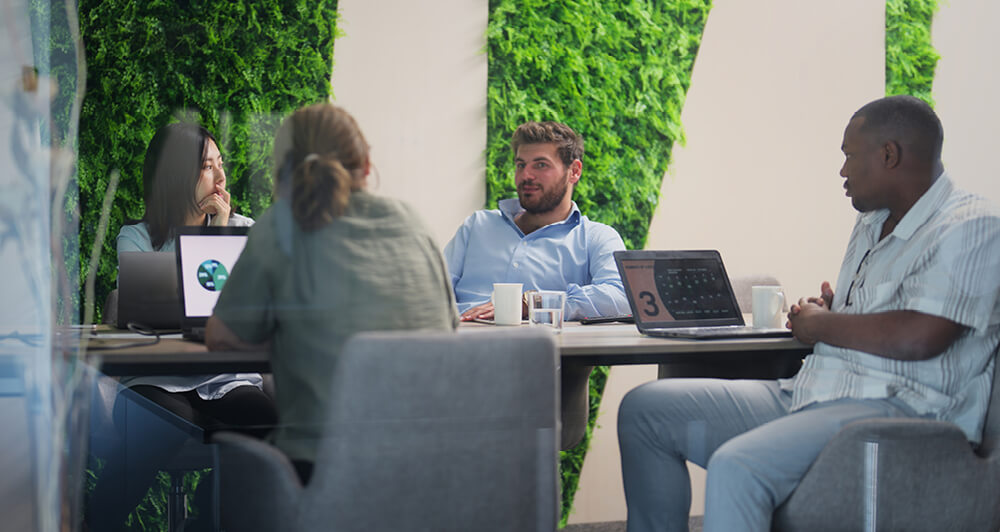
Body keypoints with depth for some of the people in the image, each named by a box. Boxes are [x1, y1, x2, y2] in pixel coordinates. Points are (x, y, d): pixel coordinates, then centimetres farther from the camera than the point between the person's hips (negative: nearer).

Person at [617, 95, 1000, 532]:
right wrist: (826, 310, 8)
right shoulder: (872, 223, 23)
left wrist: (821, 325, -6)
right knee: (644, 410, 3)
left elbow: (918, 338, -22)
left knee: (736, 467, -35)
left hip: (900, 409, -10)